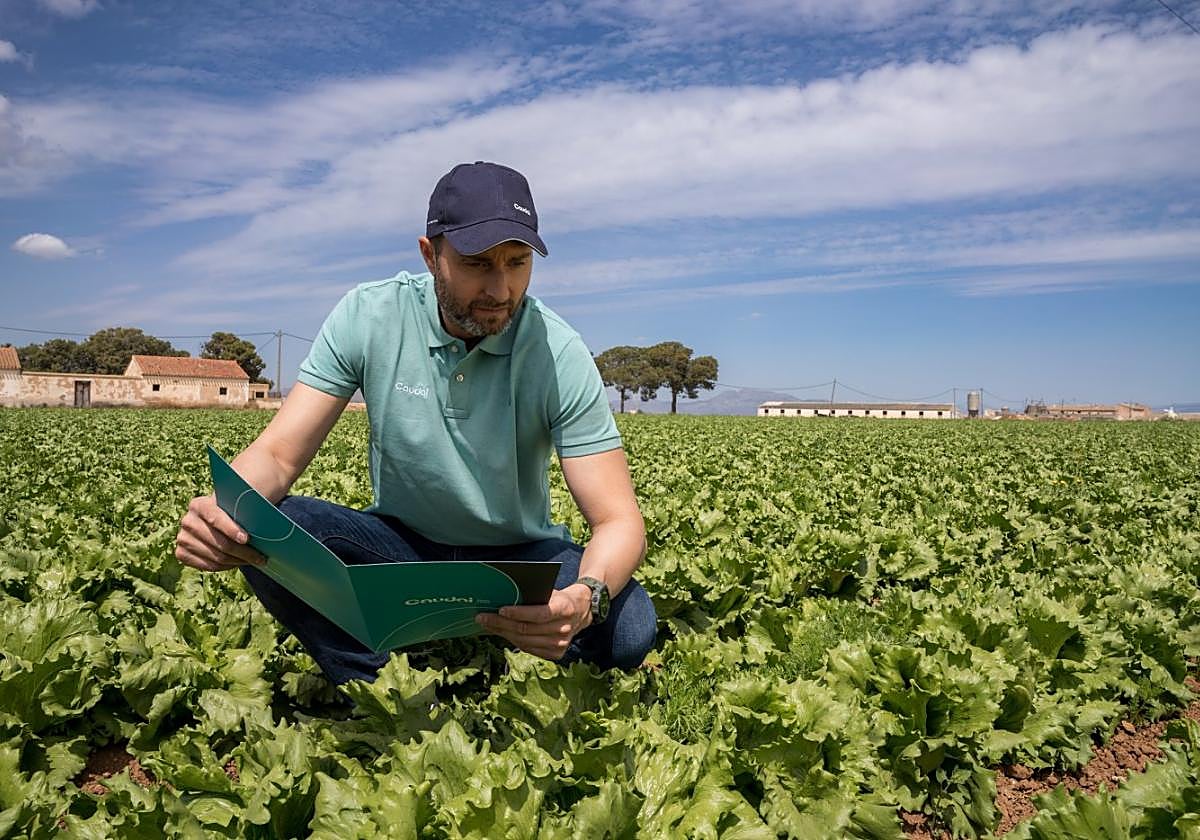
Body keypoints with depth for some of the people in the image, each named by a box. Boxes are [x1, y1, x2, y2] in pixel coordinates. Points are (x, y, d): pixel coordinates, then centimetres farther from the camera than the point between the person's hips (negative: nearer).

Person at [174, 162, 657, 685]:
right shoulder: (368, 318, -14)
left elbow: (619, 521, -21)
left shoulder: (559, 355, -19)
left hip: (518, 558, -1)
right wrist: (223, 509, -39)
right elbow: (277, 454, -14)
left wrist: (585, 597, -45)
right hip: (400, 544, 2)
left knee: (628, 628, -29)